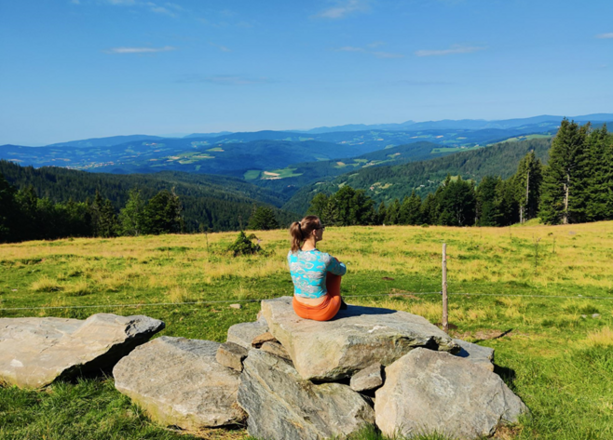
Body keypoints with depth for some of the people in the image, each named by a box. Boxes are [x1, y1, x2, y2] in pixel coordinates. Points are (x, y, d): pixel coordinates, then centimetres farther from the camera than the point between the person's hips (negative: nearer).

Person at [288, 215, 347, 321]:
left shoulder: (291, 254, -11)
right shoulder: (324, 259, -25)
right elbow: (342, 270, -2)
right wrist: (337, 264, 21)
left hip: (299, 310, 5)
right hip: (323, 313, -5)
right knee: (335, 267, 15)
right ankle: (338, 301, 38)